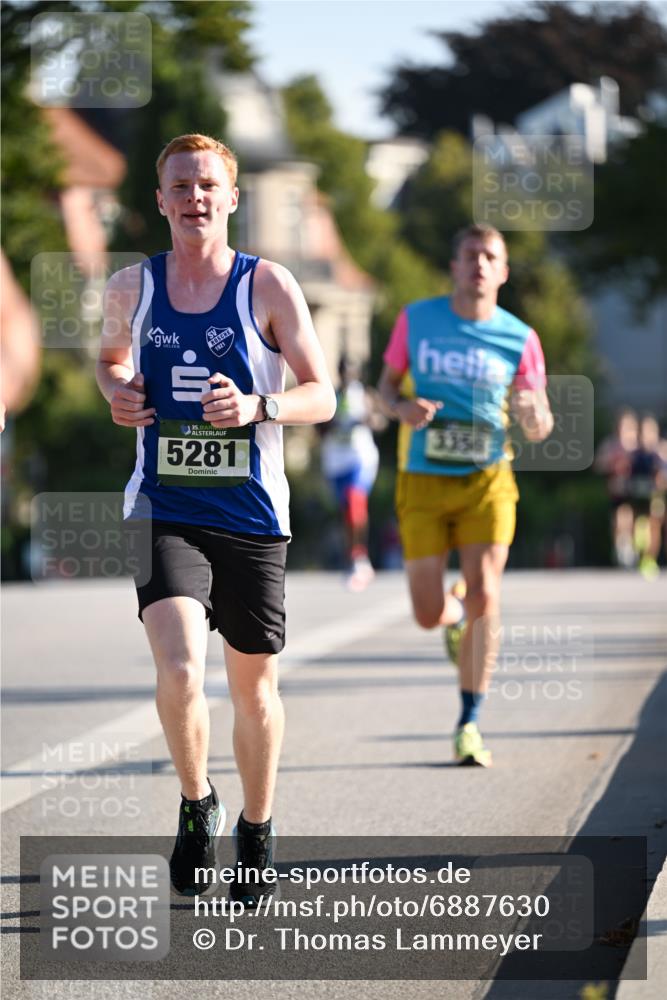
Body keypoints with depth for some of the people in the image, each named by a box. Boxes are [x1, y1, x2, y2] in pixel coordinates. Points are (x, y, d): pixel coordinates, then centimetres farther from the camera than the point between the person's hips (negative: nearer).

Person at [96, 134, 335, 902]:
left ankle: (256, 832, 33)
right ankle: (195, 804, 6)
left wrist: (257, 407, -21)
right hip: (163, 512, 0)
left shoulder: (268, 286, -4)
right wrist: (116, 392, 2)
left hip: (251, 516, 0)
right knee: (179, 671, -20)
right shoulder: (131, 288, 3)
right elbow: (110, 355, 25)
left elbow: (322, 395, -3)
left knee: (253, 686, 11)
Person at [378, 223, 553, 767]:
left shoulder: (519, 338, -2)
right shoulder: (417, 319, -1)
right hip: (423, 482, 1)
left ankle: (469, 724, -3)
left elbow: (541, 428, 5)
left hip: (486, 481, -1)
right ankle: (456, 613, 38)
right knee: (428, 616, -2)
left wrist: (535, 417, -20)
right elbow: (388, 381, 11)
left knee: (484, 598, -17)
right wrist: (401, 407, -12)